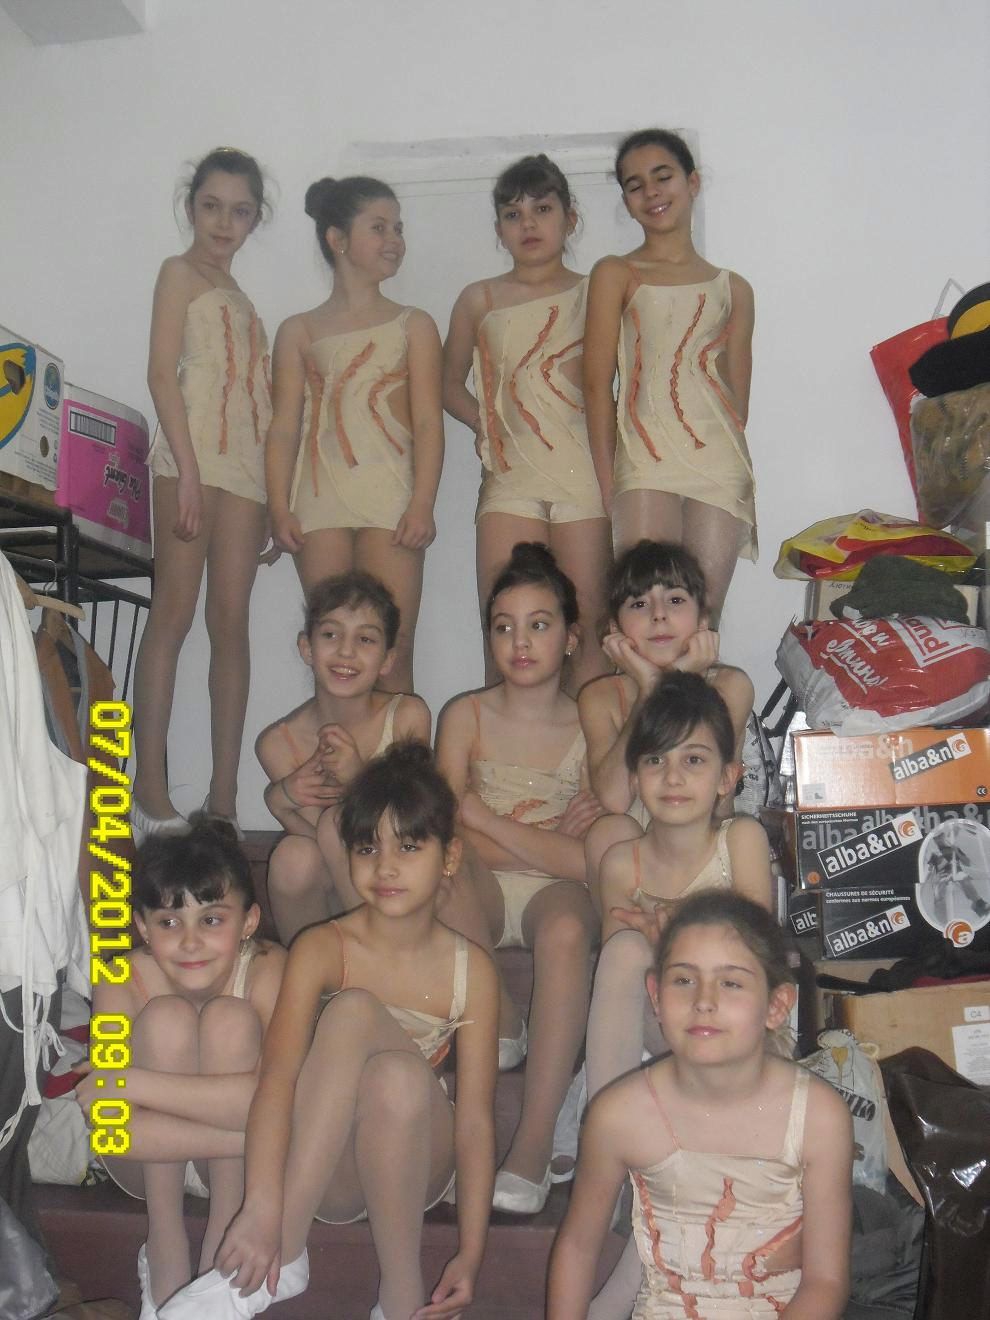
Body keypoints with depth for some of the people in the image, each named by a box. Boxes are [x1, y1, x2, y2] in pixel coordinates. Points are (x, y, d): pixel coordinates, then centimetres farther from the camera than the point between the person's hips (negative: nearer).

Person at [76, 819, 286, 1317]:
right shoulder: (123, 983, -23)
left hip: (232, 1164, 0)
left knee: (229, 1018, -29)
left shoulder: (267, 969, -24)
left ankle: (223, 1239, -16)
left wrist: (132, 1082, -42)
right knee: (166, 1017, -29)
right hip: (152, 1165, 1)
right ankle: (165, 1247, -15)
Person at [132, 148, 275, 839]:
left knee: (232, 620, 1)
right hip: (194, 453, -6)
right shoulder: (180, 271, 6)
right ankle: (151, 794, -5)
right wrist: (188, 469, -17)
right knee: (174, 614, -8)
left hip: (246, 461, 6)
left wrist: (275, 489, 12)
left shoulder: (233, 289, 25)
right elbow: (162, 372, -6)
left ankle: (224, 798, 2)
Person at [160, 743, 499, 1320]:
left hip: (413, 1160, 1)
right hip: (324, 1171, 0)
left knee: (397, 1074, -36)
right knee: (353, 1010, -30)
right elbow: (279, 1072, -24)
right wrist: (262, 1209, -38)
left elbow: (476, 1117, -7)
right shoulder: (322, 949, -10)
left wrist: (471, 1256, -12)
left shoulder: (471, 969, -7)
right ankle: (285, 1255, -28)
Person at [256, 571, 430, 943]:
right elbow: (326, 847, -10)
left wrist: (360, 778, -30)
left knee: (338, 820, -28)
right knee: (293, 856, -31)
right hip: (327, 905, 2)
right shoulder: (278, 742, -8)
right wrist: (282, 800, -30)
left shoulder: (408, 717, -10)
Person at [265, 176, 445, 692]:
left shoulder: (412, 326, 13)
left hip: (390, 500, -1)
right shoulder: (299, 332, 15)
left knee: (392, 655, -6)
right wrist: (279, 508, -3)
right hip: (320, 503, 1)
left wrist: (422, 504, -9)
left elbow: (428, 421, 4)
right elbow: (284, 426, 9)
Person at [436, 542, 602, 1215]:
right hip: (480, 885, 1)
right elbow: (451, 836, -4)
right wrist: (551, 843, -10)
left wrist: (488, 819, -11)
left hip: (553, 889, 0)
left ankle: (536, 1137, -33)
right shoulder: (465, 716, 6)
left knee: (568, 929, -36)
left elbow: (593, 861, -7)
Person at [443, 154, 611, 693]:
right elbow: (450, 384, 21)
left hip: (583, 474, -1)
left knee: (590, 626, -1)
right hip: (509, 476, 1)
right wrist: (486, 424, 3)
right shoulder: (480, 300, 12)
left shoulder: (593, 295, 9)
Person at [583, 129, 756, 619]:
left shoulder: (732, 289, 17)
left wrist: (739, 476, 9)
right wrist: (608, 485, -6)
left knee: (704, 610, 0)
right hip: (645, 460, -3)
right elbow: (597, 383, 1)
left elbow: (738, 395, 17)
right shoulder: (616, 274, 8)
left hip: (719, 461, 3)